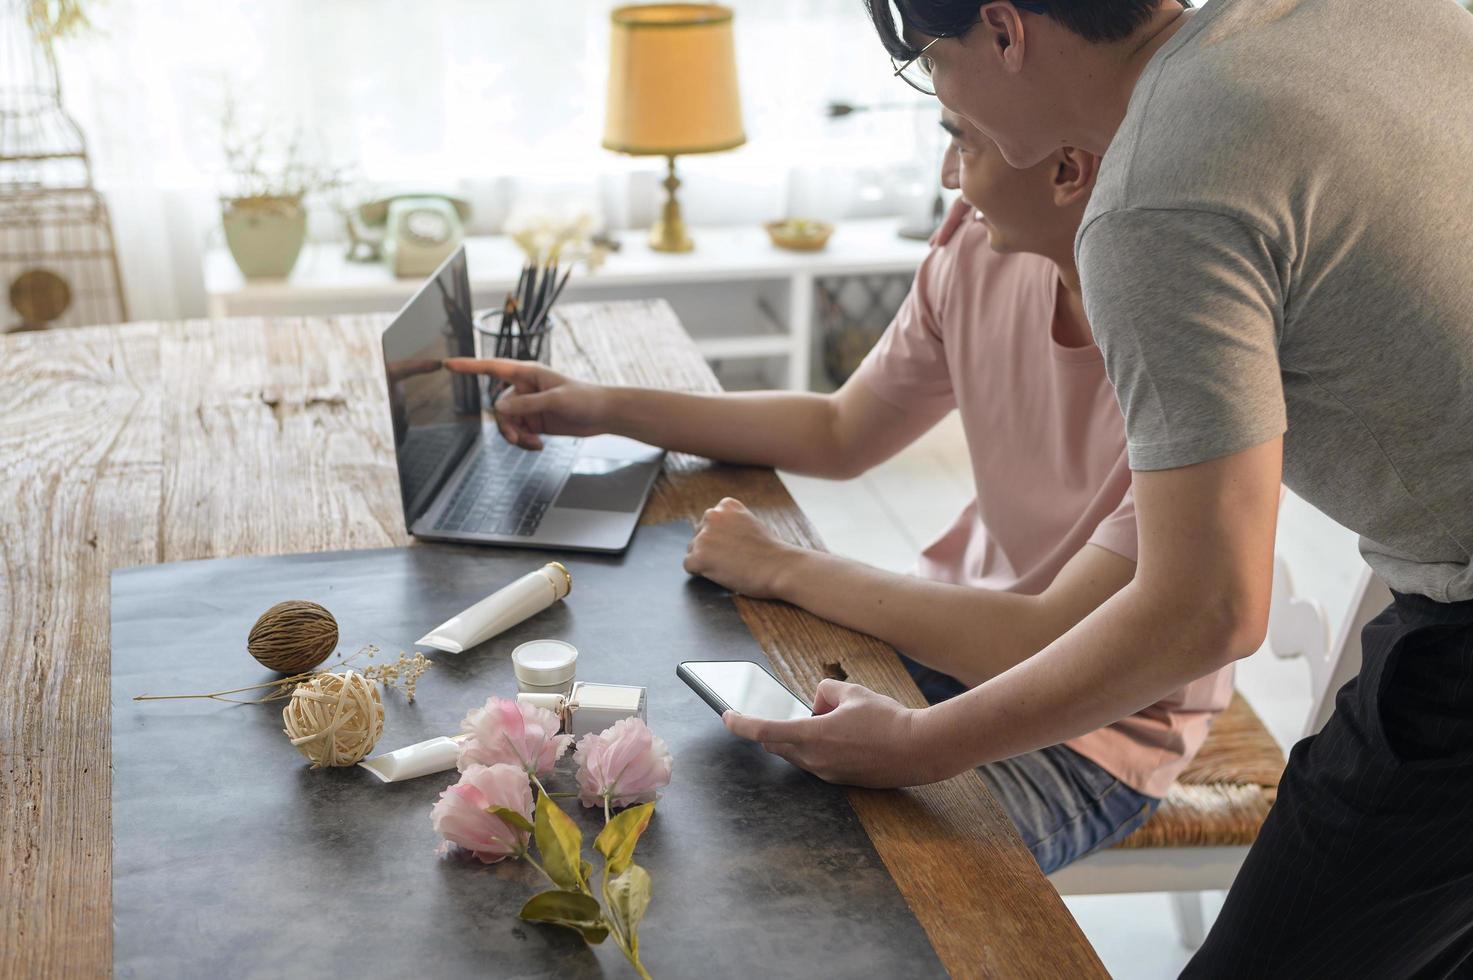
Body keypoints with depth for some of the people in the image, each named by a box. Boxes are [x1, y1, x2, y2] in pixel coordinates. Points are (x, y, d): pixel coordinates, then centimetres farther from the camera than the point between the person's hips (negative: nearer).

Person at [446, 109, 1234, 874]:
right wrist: (603, 408, 5)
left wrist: (781, 569, -24)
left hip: (1095, 729, -6)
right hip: (964, 635, 6)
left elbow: (1051, 646, -32)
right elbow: (838, 434, 9)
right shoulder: (981, 252, -7)